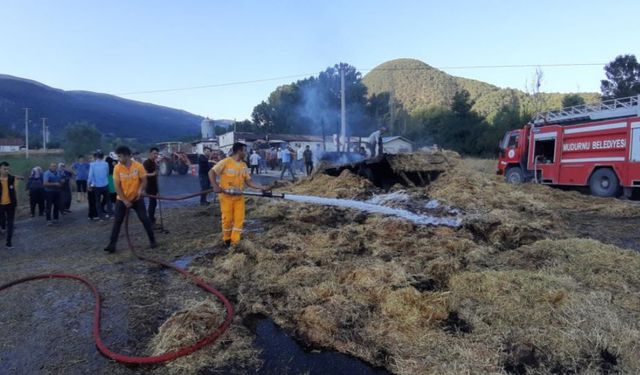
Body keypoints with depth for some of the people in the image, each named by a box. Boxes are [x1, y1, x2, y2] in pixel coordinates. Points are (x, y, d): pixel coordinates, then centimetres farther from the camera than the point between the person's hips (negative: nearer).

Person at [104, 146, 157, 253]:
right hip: (122, 200, 1)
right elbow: (117, 187, -9)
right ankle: (112, 244, 7)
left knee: (144, 219, -1)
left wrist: (141, 189, -27)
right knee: (117, 221, 0)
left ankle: (152, 240, 11)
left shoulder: (138, 166, -13)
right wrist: (125, 201, -15)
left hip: (137, 199, -1)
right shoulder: (117, 168, -11)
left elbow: (144, 181, -5)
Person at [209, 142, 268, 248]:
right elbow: (211, 172, -9)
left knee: (239, 219, 1)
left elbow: (248, 181, 7)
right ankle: (226, 240, 26)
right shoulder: (225, 162, -10)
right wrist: (215, 186, -21)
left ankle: (235, 243, 11)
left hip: (239, 197, 5)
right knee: (227, 219, 3)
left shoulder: (243, 165, 6)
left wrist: (262, 187, -3)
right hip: (226, 196, -5)